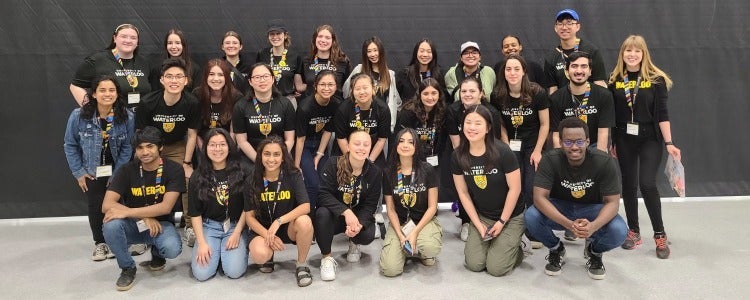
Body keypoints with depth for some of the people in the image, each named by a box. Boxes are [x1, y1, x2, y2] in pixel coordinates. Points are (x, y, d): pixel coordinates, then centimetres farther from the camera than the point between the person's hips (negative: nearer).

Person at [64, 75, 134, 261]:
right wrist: (78, 172, -4)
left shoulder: (126, 118, -14)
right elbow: (70, 145, -4)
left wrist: (117, 173, -11)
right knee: (95, 207, 3)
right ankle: (99, 242, 24)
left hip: (116, 171, 0)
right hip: (91, 172, 0)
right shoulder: (79, 116, -15)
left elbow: (127, 148, -8)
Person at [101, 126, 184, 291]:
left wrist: (127, 212, -28)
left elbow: (166, 207, -21)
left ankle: (156, 253, 8)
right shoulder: (127, 170, -8)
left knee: (172, 249, -33)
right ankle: (127, 267, -4)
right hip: (132, 225, 2)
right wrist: (144, 217, -26)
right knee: (111, 225, -32)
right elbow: (107, 205, -17)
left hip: (160, 224, -1)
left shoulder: (174, 170, -12)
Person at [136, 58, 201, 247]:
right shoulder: (147, 103, -23)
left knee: (189, 181, -15)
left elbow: (192, 135, -7)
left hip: (177, 147, 1)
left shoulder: (191, 103, -19)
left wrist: (186, 163, -6)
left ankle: (190, 226, 0)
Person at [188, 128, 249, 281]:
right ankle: (215, 250, 15)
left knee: (234, 271, -19)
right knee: (201, 273, -16)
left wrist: (236, 233, -9)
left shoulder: (241, 172, -3)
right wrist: (201, 243, -8)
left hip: (235, 225, -1)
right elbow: (195, 212, 1)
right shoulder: (198, 176, 1)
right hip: (209, 226, 1)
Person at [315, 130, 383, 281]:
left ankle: (354, 243, 14)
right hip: (334, 216, -2)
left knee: (368, 236, -28)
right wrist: (346, 212, -38)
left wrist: (360, 224, -30)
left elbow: (370, 205, -9)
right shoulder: (333, 164, -16)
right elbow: (323, 194, -24)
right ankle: (327, 257, -13)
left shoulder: (375, 172, -9)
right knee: (322, 213, -35)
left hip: (359, 216, 2)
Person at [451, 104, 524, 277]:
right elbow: (463, 193, -2)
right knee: (474, 264, -8)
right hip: (481, 216, 4)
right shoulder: (458, 156, -10)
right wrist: (478, 224, -5)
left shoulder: (502, 152, -21)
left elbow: (515, 188, -15)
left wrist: (502, 222, -10)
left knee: (496, 268, -10)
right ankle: (488, 240, 22)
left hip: (510, 216, -3)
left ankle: (516, 245, 20)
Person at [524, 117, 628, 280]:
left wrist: (593, 226, -41)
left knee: (619, 231, -30)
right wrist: (569, 224, -43)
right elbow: (539, 197, -28)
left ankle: (595, 251, 9)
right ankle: (556, 249, 4)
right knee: (531, 216, -31)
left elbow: (612, 202, -19)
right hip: (559, 209, 0)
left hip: (591, 210, 0)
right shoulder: (550, 159, -22)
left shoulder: (604, 161, -21)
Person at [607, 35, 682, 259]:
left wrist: (669, 143, -11)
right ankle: (633, 231, 21)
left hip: (650, 140, -3)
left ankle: (660, 235, 4)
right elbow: (610, 115, 5)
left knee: (647, 184, -12)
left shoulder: (656, 79, -4)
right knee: (629, 185, 8)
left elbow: (662, 113, -6)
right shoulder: (615, 80, 3)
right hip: (624, 140, 3)